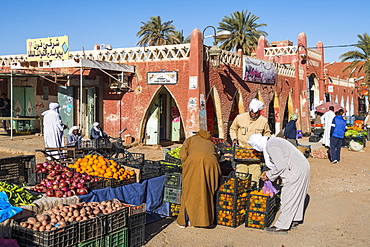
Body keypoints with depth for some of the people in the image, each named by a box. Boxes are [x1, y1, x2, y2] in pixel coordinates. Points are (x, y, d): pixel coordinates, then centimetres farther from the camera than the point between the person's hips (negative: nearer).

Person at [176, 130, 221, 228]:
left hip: (194, 161, -2)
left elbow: (183, 154, 13)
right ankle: (206, 220, 16)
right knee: (207, 193, 15)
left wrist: (186, 167, 25)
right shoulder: (211, 144, 38)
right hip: (210, 162, 3)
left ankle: (184, 221, 12)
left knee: (189, 191, 7)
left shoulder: (190, 139, 30)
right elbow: (216, 159, 27)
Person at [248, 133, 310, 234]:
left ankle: (282, 226, 3)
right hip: (303, 166, 11)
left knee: (288, 198, -4)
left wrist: (269, 176, -5)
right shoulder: (273, 141, 15)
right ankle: (295, 221, 30)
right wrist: (269, 173, 16)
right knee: (296, 196, 19)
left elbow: (281, 166, -19)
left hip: (296, 171, -11)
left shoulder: (270, 146, -17)